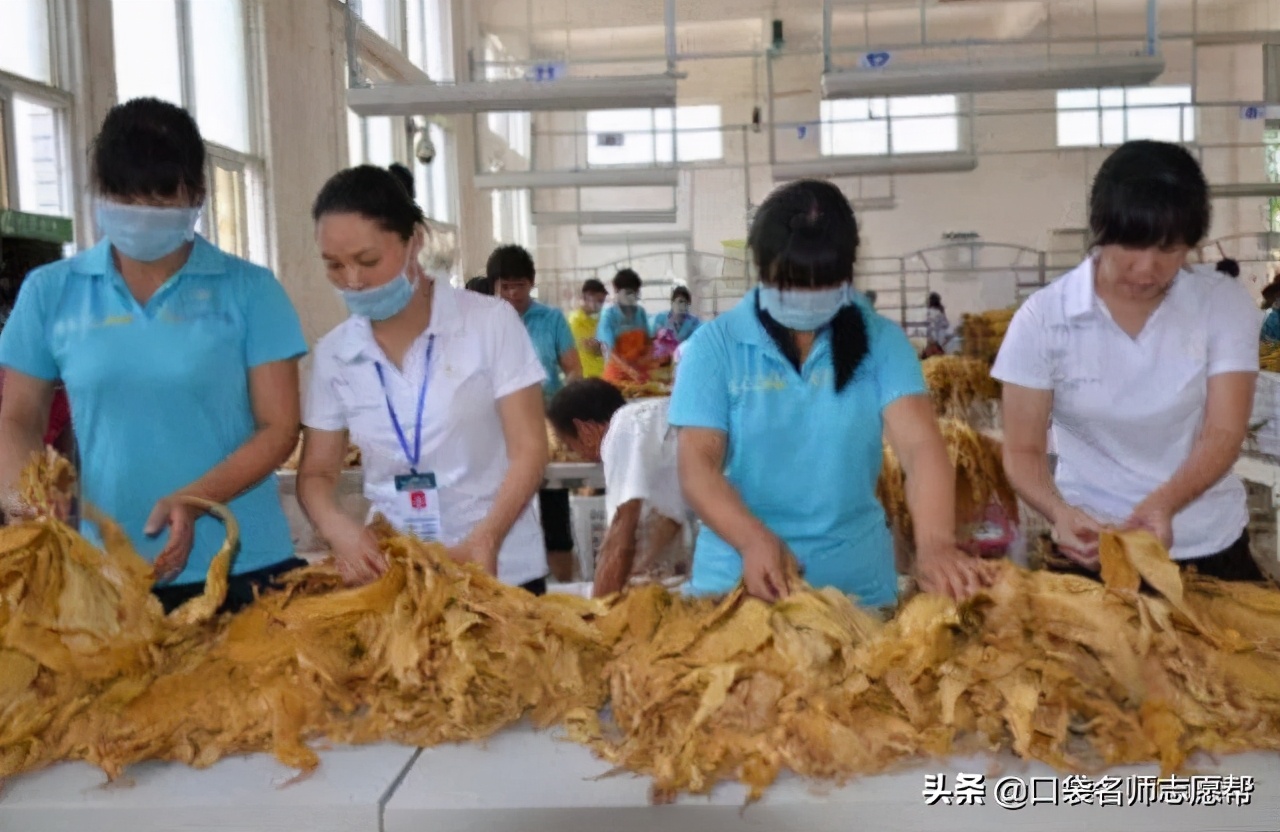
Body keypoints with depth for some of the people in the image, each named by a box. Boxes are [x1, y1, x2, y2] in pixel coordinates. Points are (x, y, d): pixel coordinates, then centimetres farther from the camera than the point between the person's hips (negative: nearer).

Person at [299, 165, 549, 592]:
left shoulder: (491, 321, -8)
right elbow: (316, 472, 5)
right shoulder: (333, 353, 1)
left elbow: (528, 451, -10)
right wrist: (337, 526, -16)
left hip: (500, 569, -2)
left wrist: (487, 538, -26)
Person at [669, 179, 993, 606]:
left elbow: (921, 445, -14)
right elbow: (697, 466, -11)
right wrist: (753, 541, -29)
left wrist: (935, 543, -33)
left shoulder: (881, 342, -3)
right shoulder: (715, 346, -6)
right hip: (737, 578, -1)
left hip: (856, 578, 1)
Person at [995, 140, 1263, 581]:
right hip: (1092, 551, -1)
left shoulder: (1225, 304, -7)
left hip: (1210, 549, 2)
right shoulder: (1043, 317, -11)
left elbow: (1223, 435, -14)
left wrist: (1164, 503, -33)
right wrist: (1061, 514, -30)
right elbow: (1023, 451, -10)